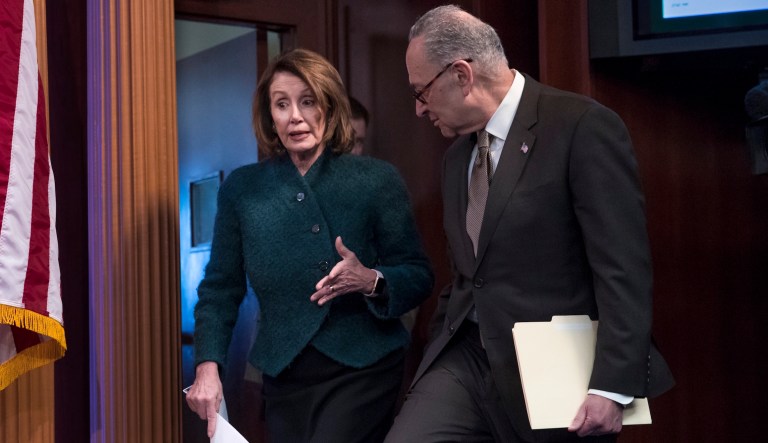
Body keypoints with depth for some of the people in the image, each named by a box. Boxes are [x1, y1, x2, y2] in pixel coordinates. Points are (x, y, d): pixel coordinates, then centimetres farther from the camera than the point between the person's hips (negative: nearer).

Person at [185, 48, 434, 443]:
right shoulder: (241, 189, 3)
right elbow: (220, 289, 7)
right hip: (284, 378, 3)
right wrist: (207, 366, -6)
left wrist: (372, 281, -21)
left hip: (362, 370, -3)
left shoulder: (377, 180, -2)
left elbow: (419, 276, -1)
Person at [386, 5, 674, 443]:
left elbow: (624, 269, -16)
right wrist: (439, 355, 18)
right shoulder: (457, 156, 14)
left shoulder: (584, 126, -11)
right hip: (466, 360, 6)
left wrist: (612, 386, -20)